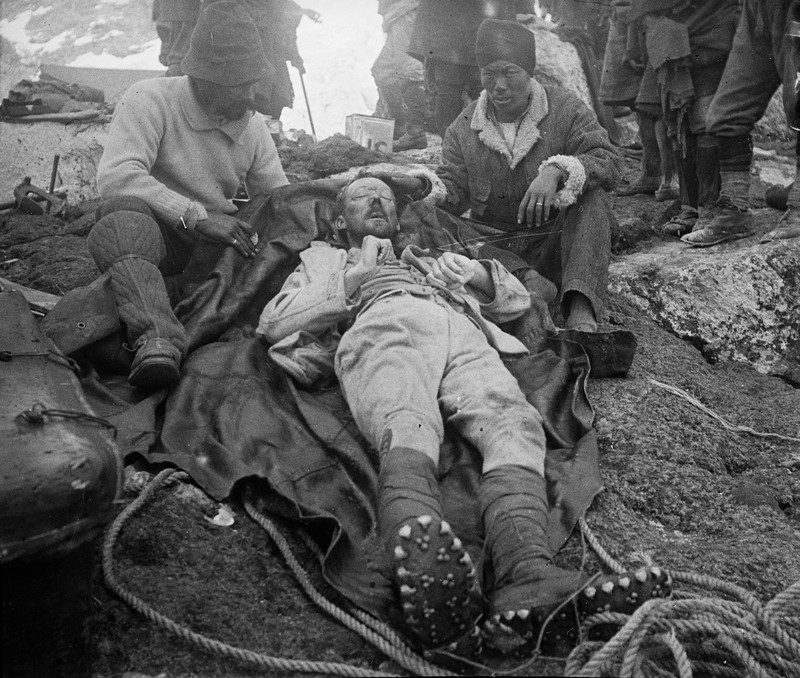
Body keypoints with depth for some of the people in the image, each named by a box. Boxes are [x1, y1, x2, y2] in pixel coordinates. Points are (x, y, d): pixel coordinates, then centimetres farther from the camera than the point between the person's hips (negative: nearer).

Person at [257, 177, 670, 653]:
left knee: (513, 423, -32)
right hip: (384, 326, -3)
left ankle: (526, 574, -55)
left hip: (465, 335, 3)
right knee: (409, 426, -39)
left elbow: (519, 298, 39)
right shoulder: (324, 259, 40)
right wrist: (354, 279, 11)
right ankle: (425, 568, -65)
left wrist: (479, 274, 18)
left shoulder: (432, 260, 46)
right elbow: (273, 324, 20)